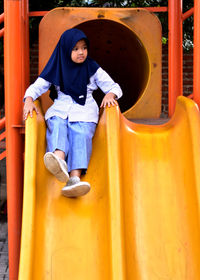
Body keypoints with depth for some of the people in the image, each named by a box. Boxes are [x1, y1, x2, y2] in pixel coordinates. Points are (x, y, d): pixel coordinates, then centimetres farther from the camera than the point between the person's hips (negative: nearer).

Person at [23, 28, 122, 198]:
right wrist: (29, 99, -12)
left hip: (84, 112, -1)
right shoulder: (57, 69, 15)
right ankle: (59, 160, -64)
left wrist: (110, 94, -11)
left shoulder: (93, 69, 14)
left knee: (81, 135, -30)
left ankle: (74, 178, -52)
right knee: (57, 128, -32)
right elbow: (37, 86, 10)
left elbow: (114, 86, 13)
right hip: (59, 110, 1)